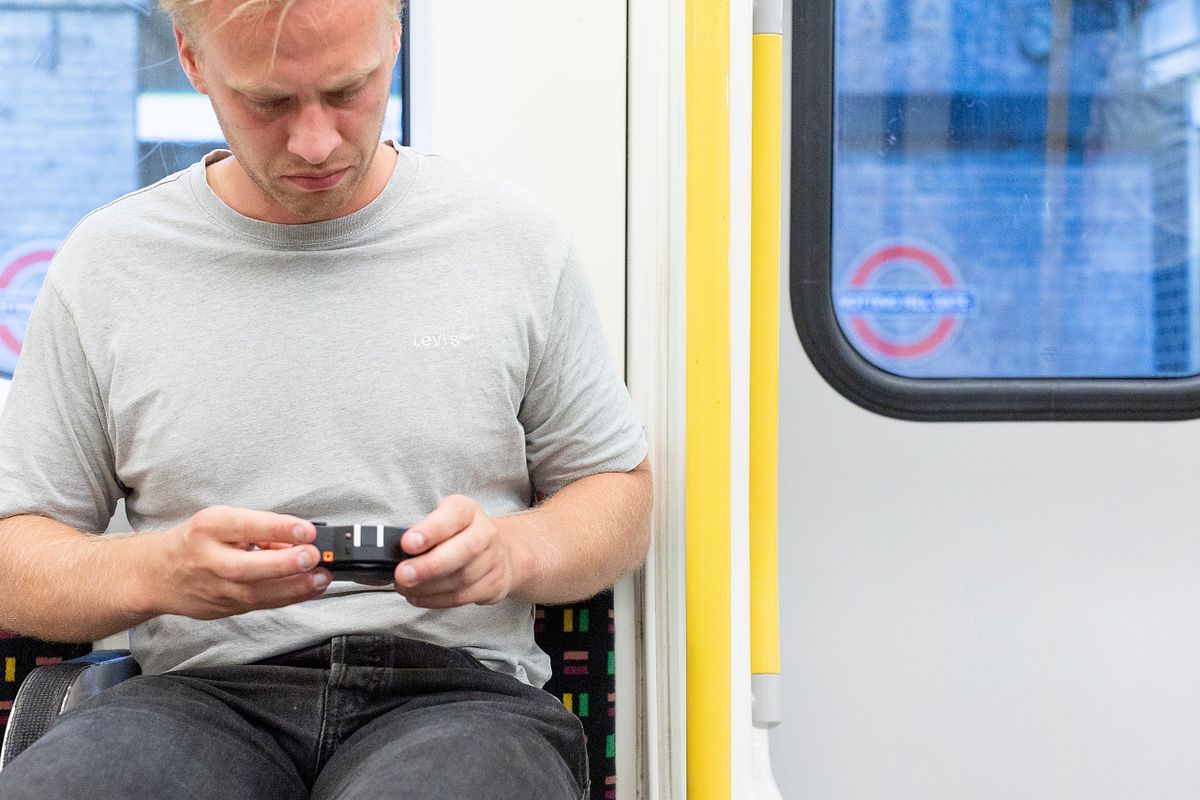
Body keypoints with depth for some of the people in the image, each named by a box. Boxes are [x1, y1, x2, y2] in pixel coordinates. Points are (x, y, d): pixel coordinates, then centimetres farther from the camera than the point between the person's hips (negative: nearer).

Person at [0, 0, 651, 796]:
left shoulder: (520, 243, 8)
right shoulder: (105, 266, 8)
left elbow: (621, 498, 15)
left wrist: (512, 550, -9)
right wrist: (155, 573, -13)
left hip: (458, 690, -1)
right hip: (204, 692, 2)